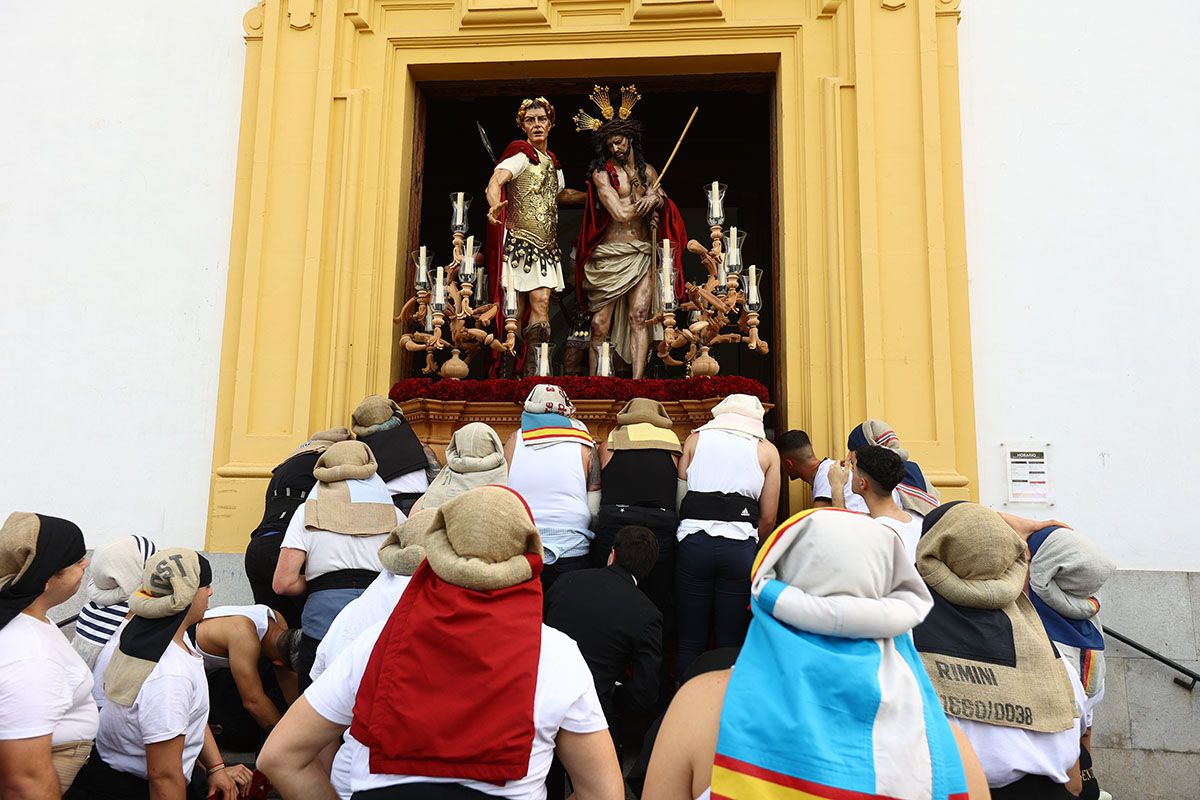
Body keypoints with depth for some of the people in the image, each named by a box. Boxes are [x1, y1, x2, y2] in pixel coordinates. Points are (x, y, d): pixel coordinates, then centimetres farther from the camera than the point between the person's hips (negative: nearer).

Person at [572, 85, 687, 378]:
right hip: (609, 256, -3)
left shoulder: (647, 171, 16)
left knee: (639, 318, -8)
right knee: (600, 325, -3)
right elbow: (621, 214, -11)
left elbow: (662, 209, 13)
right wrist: (648, 198, 2)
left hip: (642, 255, 3)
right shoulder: (601, 173, 0)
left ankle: (637, 381, -11)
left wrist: (656, 198, -9)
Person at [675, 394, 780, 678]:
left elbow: (677, 495, 10)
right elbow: (768, 518, 10)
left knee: (690, 643, 6)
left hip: (693, 540, 0)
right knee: (731, 644, 6)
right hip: (741, 545, 0)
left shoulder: (695, 438, 16)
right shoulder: (767, 450, 14)